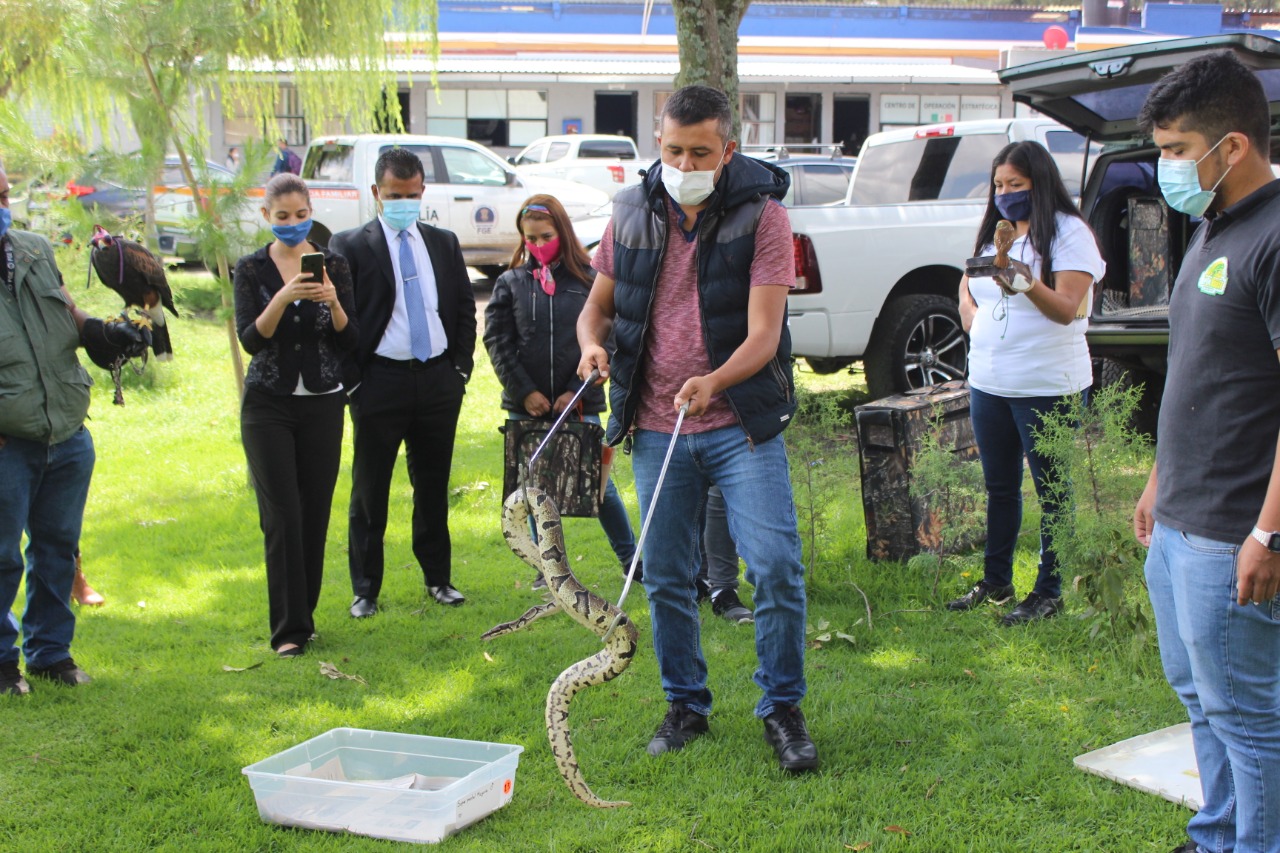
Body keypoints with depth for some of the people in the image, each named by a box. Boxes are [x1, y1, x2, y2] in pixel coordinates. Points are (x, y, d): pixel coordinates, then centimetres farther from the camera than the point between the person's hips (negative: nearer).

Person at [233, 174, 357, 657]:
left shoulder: (333, 266, 4)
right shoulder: (252, 269, 0)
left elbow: (351, 342, 0)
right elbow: (250, 339, -11)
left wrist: (333, 303, -18)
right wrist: (284, 297, -25)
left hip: (322, 404, 2)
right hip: (268, 404, -2)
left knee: (316, 513, 5)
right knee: (282, 516, -7)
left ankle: (304, 613, 20)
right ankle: (289, 629, -4)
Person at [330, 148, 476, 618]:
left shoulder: (444, 243, 10)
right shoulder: (350, 246, -3)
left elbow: (466, 308, 13)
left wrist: (460, 368, 4)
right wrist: (352, 381, -10)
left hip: (439, 380, 4)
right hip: (380, 380, -3)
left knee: (434, 487, 13)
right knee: (369, 492, 4)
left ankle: (438, 578, 25)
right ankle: (365, 589, 14)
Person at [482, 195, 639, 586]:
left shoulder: (587, 279, 0)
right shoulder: (510, 283, 4)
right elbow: (497, 342, 1)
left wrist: (578, 390, -9)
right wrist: (525, 391, -7)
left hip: (579, 403, -2)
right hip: (525, 406, 2)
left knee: (598, 484, 2)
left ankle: (631, 560, 17)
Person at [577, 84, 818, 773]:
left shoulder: (761, 214, -8)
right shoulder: (633, 214, 4)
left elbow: (764, 332, -17)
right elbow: (597, 305, 13)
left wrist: (713, 381, -36)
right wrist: (593, 345, -11)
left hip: (741, 424, -3)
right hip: (656, 429, 3)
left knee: (776, 567, -9)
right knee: (665, 579, 9)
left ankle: (782, 708, 10)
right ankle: (685, 706, 27)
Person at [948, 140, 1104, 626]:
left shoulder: (1069, 232, -9)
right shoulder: (993, 233, 14)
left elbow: (1067, 309, -18)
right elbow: (966, 285, 24)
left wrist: (1027, 284, -35)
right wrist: (972, 317, 3)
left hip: (1047, 386, -7)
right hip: (988, 382, 7)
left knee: (1051, 491, 1)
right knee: (999, 486, 16)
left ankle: (1048, 593, 10)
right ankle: (995, 583, 27)